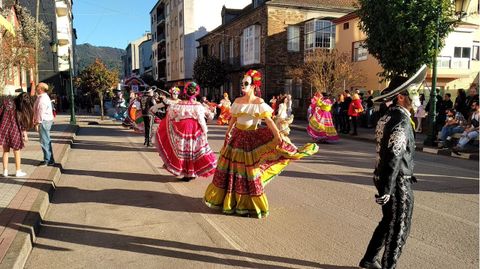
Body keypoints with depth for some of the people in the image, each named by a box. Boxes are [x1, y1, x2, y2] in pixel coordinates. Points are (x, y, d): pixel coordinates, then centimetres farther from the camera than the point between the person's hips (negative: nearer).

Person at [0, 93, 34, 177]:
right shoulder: (21, 110, -10)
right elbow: (23, 123, -6)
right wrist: (25, 134, 3)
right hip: (14, 131, -3)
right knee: (16, 152, 11)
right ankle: (18, 171, 19)